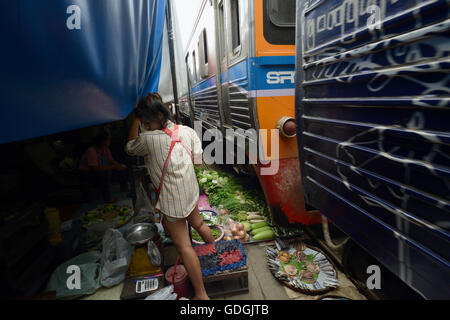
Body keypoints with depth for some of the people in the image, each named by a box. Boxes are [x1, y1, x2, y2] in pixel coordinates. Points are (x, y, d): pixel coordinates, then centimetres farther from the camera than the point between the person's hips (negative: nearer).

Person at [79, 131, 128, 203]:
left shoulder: (106, 148, -4)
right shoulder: (91, 151, -27)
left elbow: (112, 161, 1)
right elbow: (95, 168, -33)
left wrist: (120, 165, -20)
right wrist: (113, 167, -36)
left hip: (97, 170, 8)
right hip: (86, 173, -8)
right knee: (104, 173, -32)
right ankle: (107, 198, -21)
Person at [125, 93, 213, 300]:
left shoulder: (150, 139, -22)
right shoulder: (187, 131, -4)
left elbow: (130, 148, 0)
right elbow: (198, 160, 3)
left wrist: (135, 120, 2)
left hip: (172, 200, -7)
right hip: (190, 191, 8)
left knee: (183, 245, 3)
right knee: (197, 223, 31)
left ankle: (201, 294, 14)